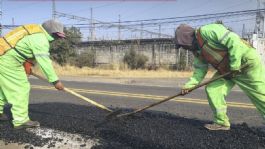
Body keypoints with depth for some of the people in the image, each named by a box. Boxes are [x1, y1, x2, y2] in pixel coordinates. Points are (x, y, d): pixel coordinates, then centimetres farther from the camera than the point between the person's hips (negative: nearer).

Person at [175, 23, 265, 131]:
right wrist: (189, 85, -4)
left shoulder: (206, 31, -22)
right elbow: (200, 70, 9)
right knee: (212, 89, -1)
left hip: (247, 62, -9)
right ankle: (221, 122, 9)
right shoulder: (197, 51, 7)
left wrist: (234, 66, -22)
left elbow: (234, 41, -27)